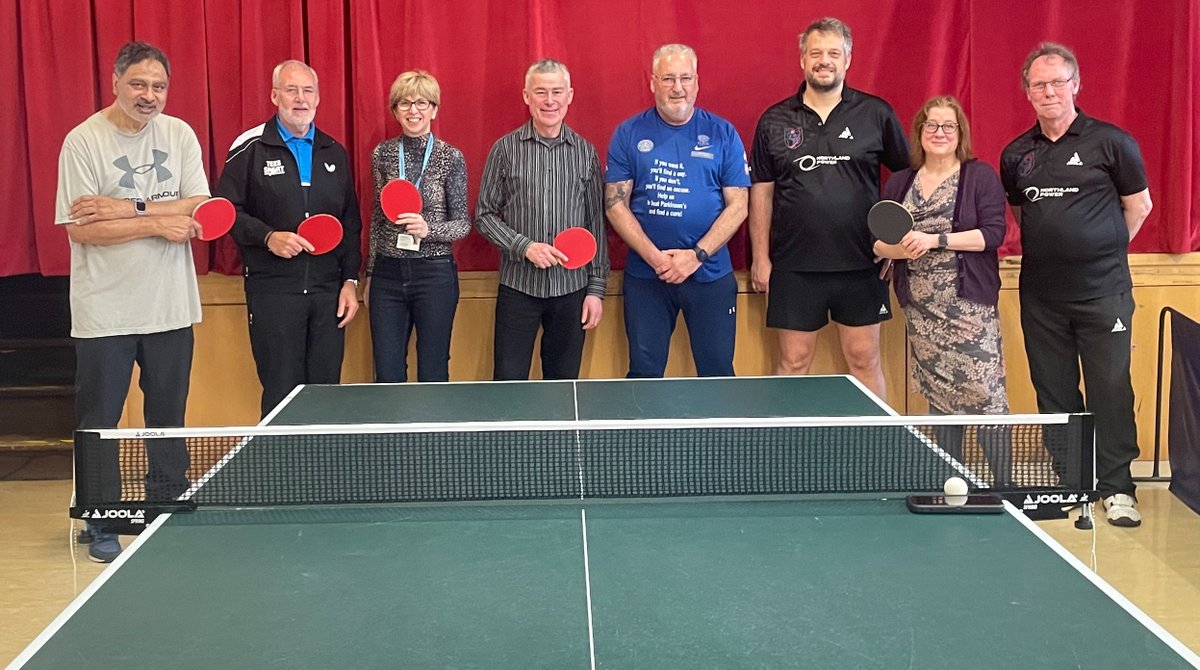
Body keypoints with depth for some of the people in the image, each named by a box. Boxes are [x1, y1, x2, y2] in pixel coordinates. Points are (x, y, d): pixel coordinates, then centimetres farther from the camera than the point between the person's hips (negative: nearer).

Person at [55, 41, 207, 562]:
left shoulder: (179, 135, 3)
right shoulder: (84, 141, -7)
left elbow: (200, 209, -7)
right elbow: (80, 228, -14)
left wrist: (130, 208, -17)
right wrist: (158, 222, -18)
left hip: (169, 304, 3)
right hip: (104, 311, -3)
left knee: (168, 416, 13)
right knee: (98, 421, 5)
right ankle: (103, 527, 17)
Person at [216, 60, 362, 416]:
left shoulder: (334, 153, 13)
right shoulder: (249, 147, 0)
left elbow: (350, 224, 15)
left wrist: (350, 281, 8)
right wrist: (268, 237, -16)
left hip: (328, 292, 4)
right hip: (273, 290, -4)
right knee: (282, 397, -1)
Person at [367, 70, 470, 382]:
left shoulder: (451, 157, -4)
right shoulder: (382, 154, 5)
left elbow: (463, 223, -2)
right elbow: (378, 218, 13)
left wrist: (428, 230, -21)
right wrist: (370, 274, 14)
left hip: (435, 274, -3)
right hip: (388, 274, 3)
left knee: (433, 375, 5)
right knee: (388, 376, 5)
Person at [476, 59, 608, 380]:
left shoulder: (586, 152, 5)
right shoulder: (505, 149, 1)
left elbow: (596, 224, 7)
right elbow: (485, 215, 2)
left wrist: (597, 288, 2)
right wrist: (524, 247, -13)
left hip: (572, 288, 2)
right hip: (518, 286, -1)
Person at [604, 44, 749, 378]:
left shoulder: (722, 134, 3)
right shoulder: (628, 134, 3)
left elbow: (738, 204, 0)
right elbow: (615, 205, 0)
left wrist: (698, 255, -12)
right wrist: (655, 257, -12)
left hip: (711, 275, 0)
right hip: (645, 275, 0)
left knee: (717, 373, 4)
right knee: (644, 375, 6)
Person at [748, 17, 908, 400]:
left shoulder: (876, 114, 2)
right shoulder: (774, 121, 5)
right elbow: (761, 192, 8)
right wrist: (760, 257, 4)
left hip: (860, 264, 0)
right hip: (794, 265, 1)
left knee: (864, 361, 6)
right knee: (793, 364, 6)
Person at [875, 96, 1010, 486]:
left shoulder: (980, 176, 1)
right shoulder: (899, 183, 13)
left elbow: (993, 233, -9)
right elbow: (878, 242, 10)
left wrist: (935, 240, -16)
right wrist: (902, 249, -12)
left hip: (969, 304, -4)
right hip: (921, 307, 4)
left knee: (983, 392, -8)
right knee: (939, 395, 8)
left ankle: (1003, 485, -1)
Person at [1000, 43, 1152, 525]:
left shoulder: (1111, 142, -4)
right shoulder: (1016, 155, 8)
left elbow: (1139, 205, 4)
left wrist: (1102, 250, 6)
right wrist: (1052, 245, 9)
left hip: (1102, 292, -4)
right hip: (1040, 295, 4)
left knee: (1110, 389, -1)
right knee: (1053, 391, 10)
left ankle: (1116, 487, 9)